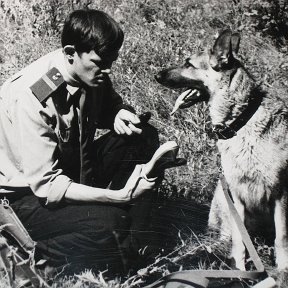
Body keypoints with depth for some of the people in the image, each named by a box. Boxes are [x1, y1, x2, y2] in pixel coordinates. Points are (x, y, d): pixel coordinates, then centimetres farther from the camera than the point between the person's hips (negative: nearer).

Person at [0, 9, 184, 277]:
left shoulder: (90, 73, -9)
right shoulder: (29, 98, -30)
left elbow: (109, 104, 13)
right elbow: (46, 185, -30)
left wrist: (119, 115, -13)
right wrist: (120, 195, -37)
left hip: (74, 168, 8)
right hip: (30, 194, -8)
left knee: (144, 138, -9)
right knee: (108, 225, -31)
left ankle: (129, 244, -4)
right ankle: (38, 252, -3)